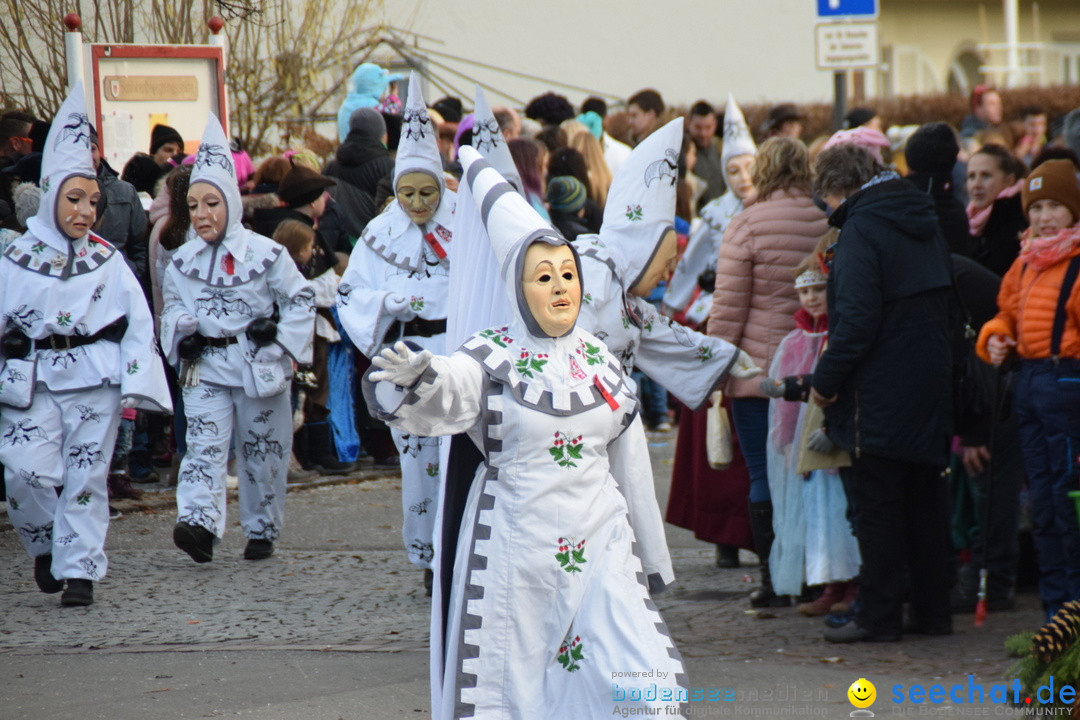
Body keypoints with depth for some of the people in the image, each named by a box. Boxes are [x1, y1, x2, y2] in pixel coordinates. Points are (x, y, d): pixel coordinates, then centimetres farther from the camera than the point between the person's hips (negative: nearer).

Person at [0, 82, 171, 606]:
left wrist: (136, 384, -5)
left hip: (95, 379, 0)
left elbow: (138, 323, 4)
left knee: (85, 476, 0)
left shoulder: (107, 261, 6)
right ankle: (44, 548, 13)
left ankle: (79, 568, 9)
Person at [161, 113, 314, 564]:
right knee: (203, 446, -14)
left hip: (258, 367, -2)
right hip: (204, 368, 2)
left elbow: (299, 300, 1)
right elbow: (172, 306, 16)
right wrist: (181, 325, -7)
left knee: (261, 452, 7)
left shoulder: (265, 254, -6)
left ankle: (262, 530, 20)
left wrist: (285, 348, -7)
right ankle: (199, 523, -27)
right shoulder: (183, 261, 5)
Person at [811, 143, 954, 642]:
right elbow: (944, 305, 18)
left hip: (881, 391, -8)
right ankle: (932, 610, 16)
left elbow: (857, 319, -21)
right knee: (926, 500, 12)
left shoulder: (862, 230, -14)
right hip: (931, 389, 8)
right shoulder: (925, 224, 12)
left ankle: (878, 615, -1)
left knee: (876, 505, -2)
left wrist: (826, 379, -12)